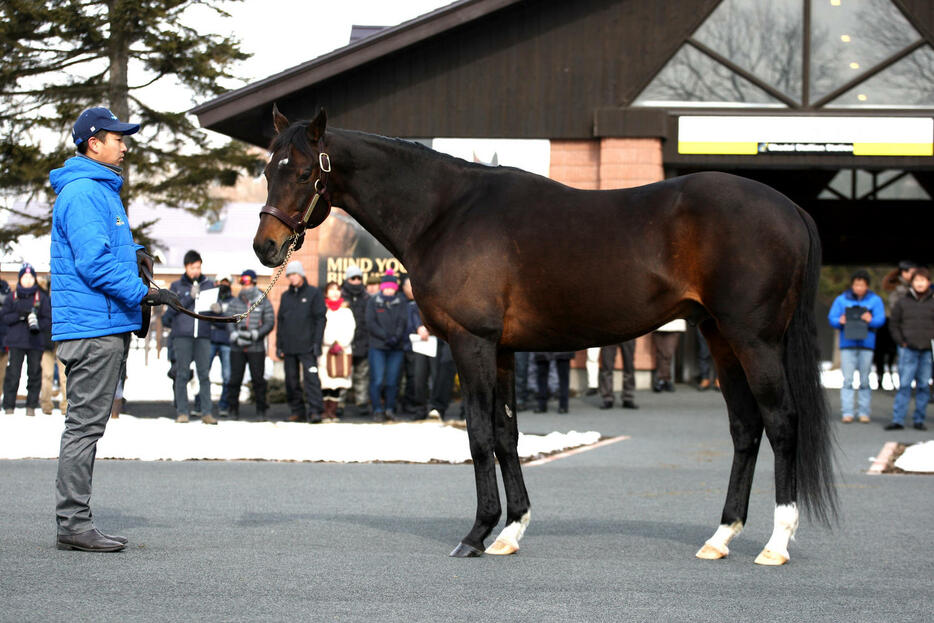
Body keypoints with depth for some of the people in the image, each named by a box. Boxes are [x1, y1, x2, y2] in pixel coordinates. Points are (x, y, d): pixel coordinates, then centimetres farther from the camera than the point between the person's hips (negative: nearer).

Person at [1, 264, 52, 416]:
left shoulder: (41, 297, 7)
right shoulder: (12, 297, 10)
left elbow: (48, 319, 5)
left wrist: (37, 325, -15)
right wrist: (20, 315, -11)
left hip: (36, 342, 0)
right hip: (16, 342, 0)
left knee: (35, 373, 1)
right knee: (13, 374, -5)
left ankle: (31, 406, 9)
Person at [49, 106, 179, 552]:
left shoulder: (100, 189, 20)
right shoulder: (83, 192, -13)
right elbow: (93, 262, -20)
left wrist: (129, 252, 11)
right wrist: (142, 293, -18)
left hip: (105, 327, 11)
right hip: (92, 325, -11)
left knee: (88, 425, 11)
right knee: (85, 424, -8)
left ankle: (75, 522, 15)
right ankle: (73, 524, -6)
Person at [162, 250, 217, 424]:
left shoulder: (209, 285, 14)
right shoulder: (176, 286, 10)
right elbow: (172, 309, -1)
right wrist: (190, 297, -12)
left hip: (203, 335, 1)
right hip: (182, 335, -1)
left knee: (204, 374, -3)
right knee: (182, 374, -2)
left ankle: (206, 412, -4)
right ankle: (182, 412, 1)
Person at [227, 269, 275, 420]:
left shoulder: (264, 303, 5)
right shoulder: (235, 302, 10)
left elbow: (270, 323, -1)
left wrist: (255, 334, -15)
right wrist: (236, 335, -16)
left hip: (256, 349, -1)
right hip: (237, 349, 1)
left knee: (258, 379, -1)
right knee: (235, 379, 0)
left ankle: (261, 409, 9)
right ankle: (233, 408, 10)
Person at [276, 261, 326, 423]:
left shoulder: (314, 293, 3)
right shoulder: (285, 296, 17)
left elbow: (320, 319, -2)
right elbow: (280, 322, 19)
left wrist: (317, 343, -11)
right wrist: (279, 346, 12)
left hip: (307, 346, -5)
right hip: (289, 347, 5)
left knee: (311, 378, -14)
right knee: (292, 381, 5)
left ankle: (315, 411, -17)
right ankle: (297, 411, 12)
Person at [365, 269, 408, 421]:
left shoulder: (400, 303, 13)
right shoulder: (373, 302, 6)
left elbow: (402, 322, 3)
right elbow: (371, 324, -2)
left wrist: (396, 337, -15)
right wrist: (386, 337, -13)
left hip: (396, 347, 2)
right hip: (377, 346, -2)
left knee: (392, 380, 0)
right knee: (377, 379, -8)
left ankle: (390, 408, 9)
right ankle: (377, 410, -3)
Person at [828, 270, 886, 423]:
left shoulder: (875, 300, 8)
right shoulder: (841, 300, 10)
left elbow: (881, 319, 0)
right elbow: (831, 318, 7)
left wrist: (871, 320, -21)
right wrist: (840, 321, -15)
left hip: (866, 343, 0)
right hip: (847, 344, 0)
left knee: (865, 380, 1)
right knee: (847, 380, -6)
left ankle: (864, 412, 5)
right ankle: (847, 412, -6)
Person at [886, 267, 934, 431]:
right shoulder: (903, 302, 5)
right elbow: (894, 324, 9)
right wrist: (901, 342, -1)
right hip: (908, 349, -1)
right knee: (904, 385, -5)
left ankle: (919, 419, 12)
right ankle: (898, 419, -6)